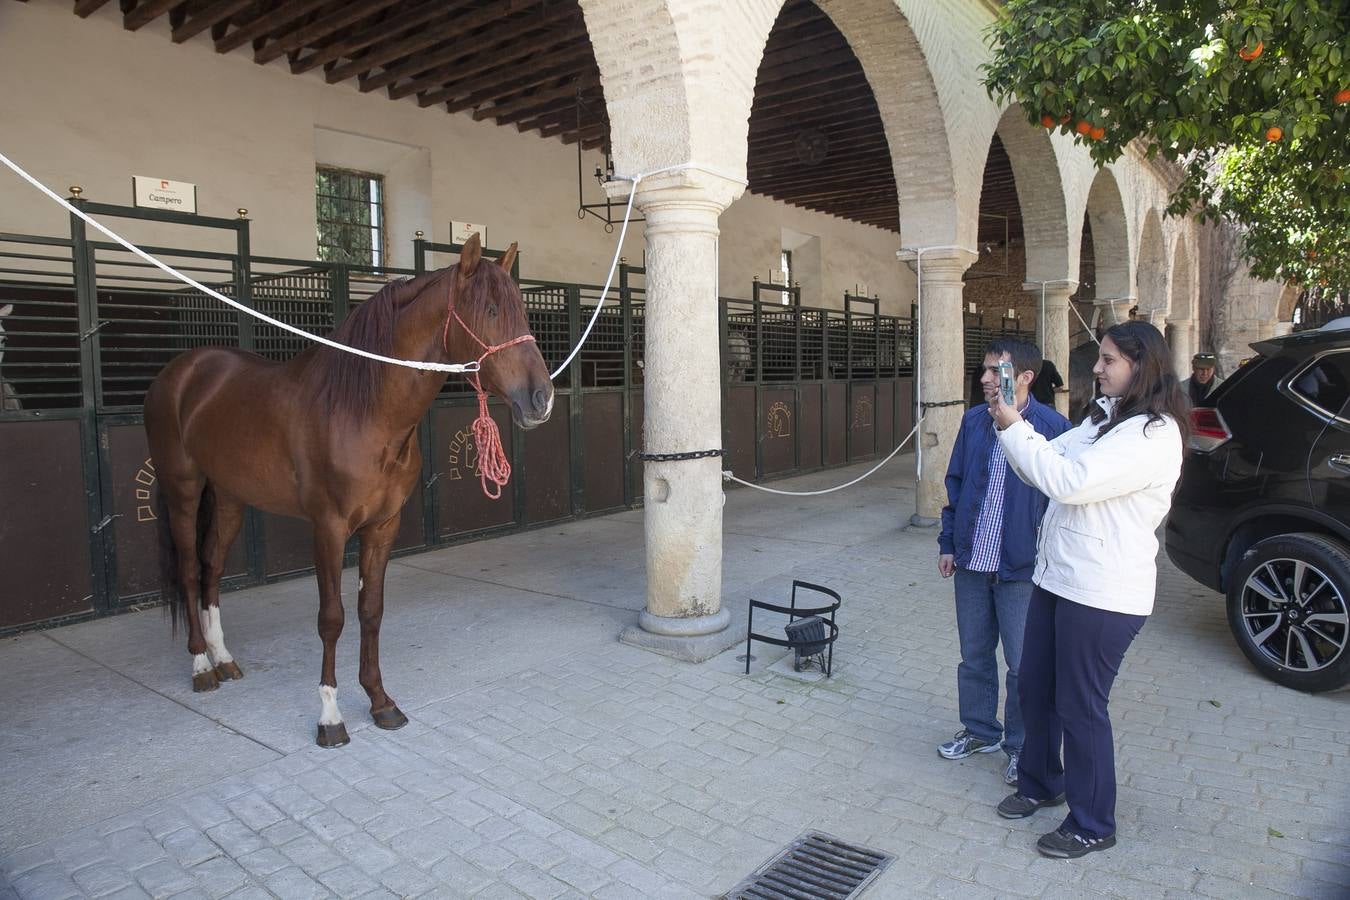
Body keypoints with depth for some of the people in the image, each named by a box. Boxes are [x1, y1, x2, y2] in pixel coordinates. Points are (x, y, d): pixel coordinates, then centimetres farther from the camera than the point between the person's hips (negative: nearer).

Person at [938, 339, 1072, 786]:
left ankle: (1020, 746, 28)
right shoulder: (974, 421, 2)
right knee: (974, 655, 17)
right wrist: (948, 543, 8)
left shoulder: (1053, 427, -11)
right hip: (971, 562, 5)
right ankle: (980, 730, 36)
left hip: (1021, 567, -4)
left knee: (1023, 664, 8)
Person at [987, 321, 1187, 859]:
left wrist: (1014, 428, -19)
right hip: (1058, 578, 9)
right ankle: (1041, 783, 40)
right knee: (1035, 689, 18)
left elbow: (1068, 481, -26)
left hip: (1102, 595, -9)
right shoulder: (1105, 419, 13)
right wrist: (1011, 426, -7)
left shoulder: (1154, 435, -18)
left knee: (1080, 706, 3)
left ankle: (1092, 825, 23)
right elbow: (1044, 470, 10)